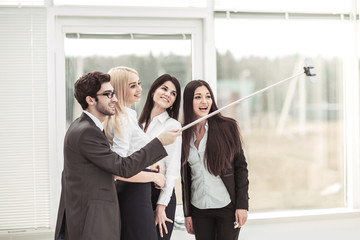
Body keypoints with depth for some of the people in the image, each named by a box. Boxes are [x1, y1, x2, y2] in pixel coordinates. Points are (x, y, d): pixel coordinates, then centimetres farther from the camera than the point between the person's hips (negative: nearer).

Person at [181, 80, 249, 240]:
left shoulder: (227, 126, -3)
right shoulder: (184, 134, 5)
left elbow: (241, 167, -2)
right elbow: (185, 177, 10)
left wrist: (242, 205, -8)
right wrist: (187, 213, 9)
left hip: (227, 207, -3)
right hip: (199, 209, 3)